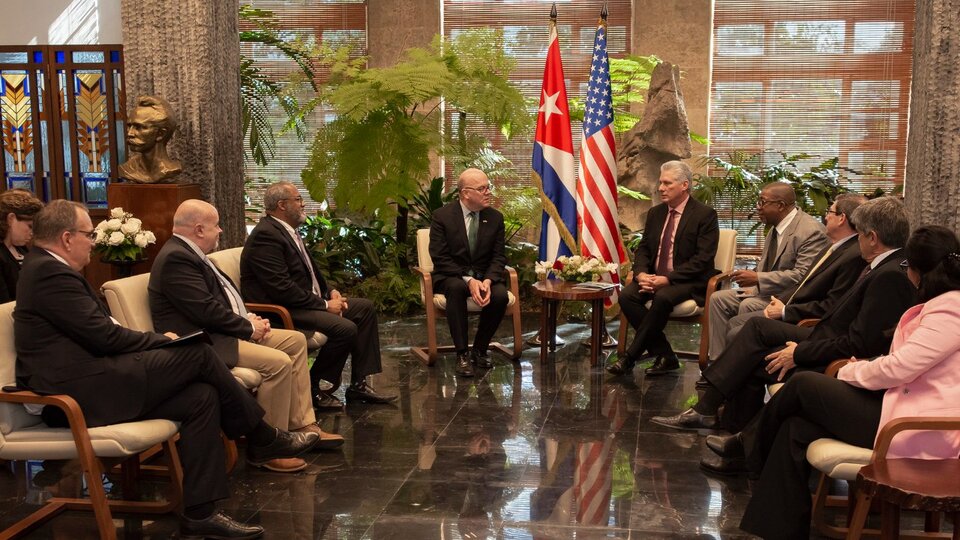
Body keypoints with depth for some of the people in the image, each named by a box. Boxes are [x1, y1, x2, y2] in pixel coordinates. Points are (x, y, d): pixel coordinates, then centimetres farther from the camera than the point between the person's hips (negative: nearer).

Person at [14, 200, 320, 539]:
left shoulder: (45, 268, 20)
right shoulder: (51, 272, -13)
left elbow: (99, 333, 18)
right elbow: (105, 336, -17)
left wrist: (156, 342, 6)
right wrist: (163, 340, -2)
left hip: (86, 385, 10)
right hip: (84, 392, -10)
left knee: (202, 397, -2)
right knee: (198, 353, -12)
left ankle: (199, 513, -2)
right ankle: (262, 438, 5)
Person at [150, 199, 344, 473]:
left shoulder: (189, 253, 15)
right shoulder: (176, 258, -19)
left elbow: (222, 297, 21)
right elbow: (207, 310, -24)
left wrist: (249, 318, 4)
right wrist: (248, 327, -11)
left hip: (219, 331, 12)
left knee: (296, 340, 9)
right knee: (279, 362, -26)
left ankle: (302, 425, 9)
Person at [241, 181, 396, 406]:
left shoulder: (288, 230, 13)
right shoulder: (266, 235, -19)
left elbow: (309, 271, 23)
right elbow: (282, 289, -25)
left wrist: (330, 291, 4)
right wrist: (324, 304, -18)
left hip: (308, 301, 11)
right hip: (281, 311, -11)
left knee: (365, 308, 7)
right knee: (345, 328, -26)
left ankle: (359, 384, 7)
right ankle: (313, 389, -6)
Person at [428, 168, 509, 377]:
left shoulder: (495, 217, 2)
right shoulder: (442, 216, -8)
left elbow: (498, 257, 1)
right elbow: (440, 258, -13)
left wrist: (487, 281, -20)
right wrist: (468, 280, -25)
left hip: (485, 276, 3)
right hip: (451, 276, -3)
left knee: (500, 295, -29)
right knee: (456, 288, -37)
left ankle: (480, 350, -6)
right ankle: (462, 354, -28)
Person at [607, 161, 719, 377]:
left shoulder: (705, 215, -6)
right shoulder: (655, 213, 14)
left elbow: (703, 259, -14)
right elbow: (643, 249, 14)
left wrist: (667, 279, -23)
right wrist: (641, 274, -10)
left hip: (688, 281, -6)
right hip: (653, 277, 6)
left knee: (662, 297, -36)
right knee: (627, 296, -22)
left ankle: (630, 357, -23)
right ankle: (665, 356, -16)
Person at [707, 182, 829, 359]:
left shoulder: (810, 231, -19)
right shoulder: (776, 227, 10)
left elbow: (802, 275, -26)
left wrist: (757, 278, -26)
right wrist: (753, 282, 0)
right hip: (767, 289, 10)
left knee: (748, 305, -31)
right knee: (717, 299, -3)